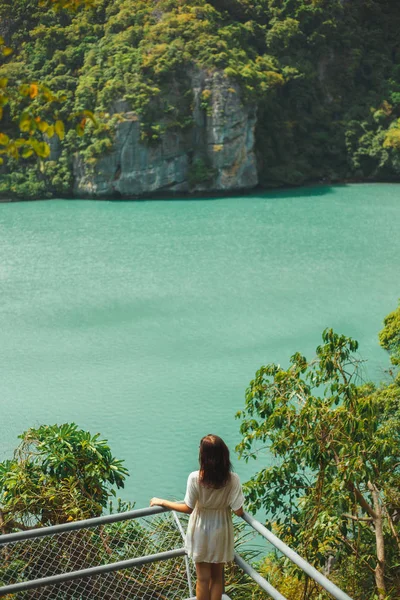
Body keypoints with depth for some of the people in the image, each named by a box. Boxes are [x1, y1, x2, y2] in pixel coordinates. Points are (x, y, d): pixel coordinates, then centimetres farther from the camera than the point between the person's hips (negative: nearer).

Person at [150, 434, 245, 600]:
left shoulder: (195, 478, -25)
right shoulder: (233, 479, -22)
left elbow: (188, 508, -14)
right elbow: (238, 511, -15)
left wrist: (162, 502, -1)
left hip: (201, 532, -1)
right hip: (221, 532, 1)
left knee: (203, 578, 17)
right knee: (217, 576, 20)